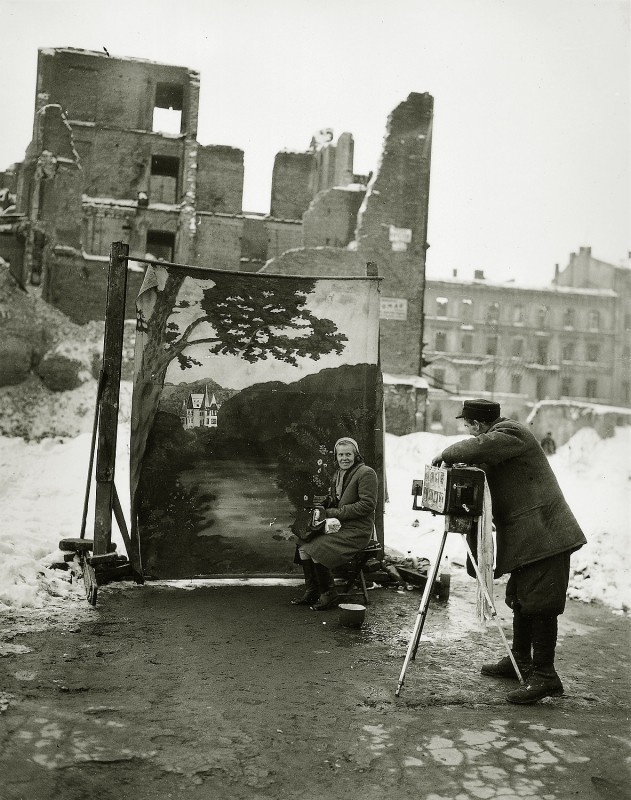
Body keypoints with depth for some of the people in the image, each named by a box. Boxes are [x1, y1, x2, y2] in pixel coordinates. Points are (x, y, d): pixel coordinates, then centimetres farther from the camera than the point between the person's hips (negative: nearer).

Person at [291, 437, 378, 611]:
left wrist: (335, 513, -17)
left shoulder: (366, 473, -11)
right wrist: (323, 506, 1)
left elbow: (368, 505, -18)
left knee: (316, 549, -23)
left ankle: (329, 595, -7)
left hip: (357, 530, -9)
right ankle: (311, 591, 4)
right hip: (338, 525, 9)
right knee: (303, 546, -6)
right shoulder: (338, 474, 16)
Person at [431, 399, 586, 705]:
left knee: (539, 603, -8)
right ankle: (520, 661, 30)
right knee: (521, 599, 18)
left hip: (543, 535, -11)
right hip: (525, 538, 11)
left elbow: (477, 448, -30)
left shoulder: (510, 433, -12)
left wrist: (445, 455, -15)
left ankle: (544, 675, -4)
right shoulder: (499, 436, 19)